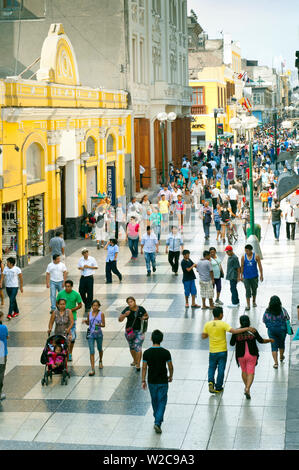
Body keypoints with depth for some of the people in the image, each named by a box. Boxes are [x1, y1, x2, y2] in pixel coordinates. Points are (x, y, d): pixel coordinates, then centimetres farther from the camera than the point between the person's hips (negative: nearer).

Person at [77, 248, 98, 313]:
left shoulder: (92, 259, -5)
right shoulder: (81, 259, 5)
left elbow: (96, 267, -1)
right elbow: (78, 267, 16)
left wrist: (88, 267, -13)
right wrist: (81, 268, -7)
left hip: (89, 277, -3)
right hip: (83, 277, 3)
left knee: (89, 293, 1)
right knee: (81, 291, 3)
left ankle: (88, 307, 13)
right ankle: (85, 303, 29)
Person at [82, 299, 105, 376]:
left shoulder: (101, 314, -5)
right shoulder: (89, 314, 1)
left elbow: (103, 325, -5)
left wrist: (99, 324, -25)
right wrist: (85, 321, -6)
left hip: (98, 333, -1)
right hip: (91, 334, 1)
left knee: (100, 349, 20)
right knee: (91, 351, -6)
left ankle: (100, 361, 51)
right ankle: (92, 369, -8)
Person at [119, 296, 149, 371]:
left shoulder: (141, 309, -8)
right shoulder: (127, 310, -10)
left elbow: (147, 316, 9)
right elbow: (120, 319, -13)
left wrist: (144, 318, -14)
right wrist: (125, 315, -31)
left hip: (139, 331, -2)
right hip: (129, 331, 2)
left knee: (138, 347, -12)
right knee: (132, 347, 17)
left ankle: (138, 365, -8)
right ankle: (135, 360, 41)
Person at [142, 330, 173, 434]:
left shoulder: (146, 353, -9)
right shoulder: (166, 353, -13)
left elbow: (144, 368, -6)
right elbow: (170, 367, -5)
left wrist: (143, 381, 3)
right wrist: (170, 376, 14)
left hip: (151, 381, 2)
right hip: (163, 381, -2)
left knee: (154, 401, 21)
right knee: (162, 402, 3)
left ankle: (157, 419, 37)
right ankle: (158, 423, -10)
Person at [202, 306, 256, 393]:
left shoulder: (207, 324, -4)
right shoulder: (223, 324, -15)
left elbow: (203, 336, 2)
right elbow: (234, 331, -25)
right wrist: (247, 329, -20)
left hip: (212, 351, 2)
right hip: (222, 351, -2)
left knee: (212, 368, 19)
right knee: (221, 369, 10)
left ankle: (211, 381, -5)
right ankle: (218, 388, 15)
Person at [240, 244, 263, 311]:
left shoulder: (256, 256, -8)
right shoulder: (243, 257, -5)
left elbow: (260, 266, -3)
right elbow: (242, 267, 2)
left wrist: (261, 275, -4)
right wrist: (241, 276, 1)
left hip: (254, 276, 1)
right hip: (246, 277, -1)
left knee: (254, 289, 15)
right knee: (248, 291, -5)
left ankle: (254, 301, 38)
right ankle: (248, 305, -2)